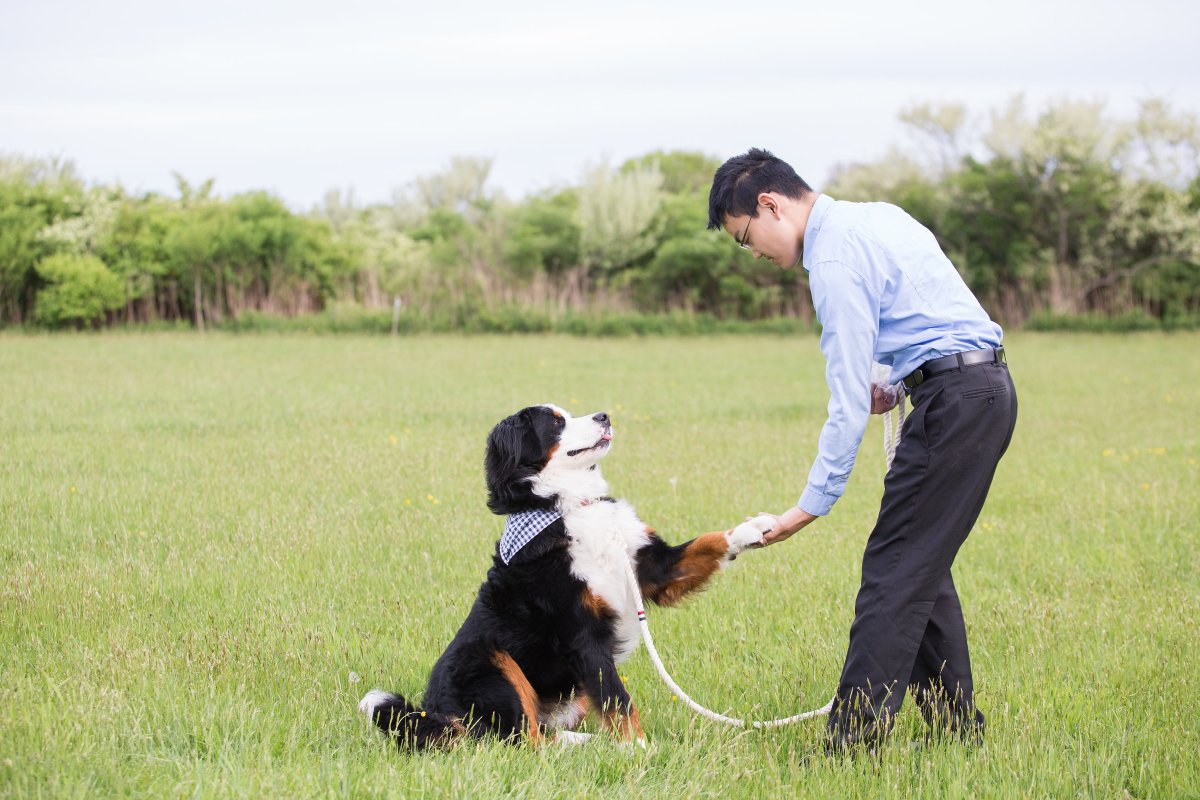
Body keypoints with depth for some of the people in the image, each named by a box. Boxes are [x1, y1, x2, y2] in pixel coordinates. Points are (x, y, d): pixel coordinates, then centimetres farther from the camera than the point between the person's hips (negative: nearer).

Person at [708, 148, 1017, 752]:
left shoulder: (834, 260, -14)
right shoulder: (876, 217, 16)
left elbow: (849, 402, -16)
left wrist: (812, 504, -12)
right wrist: (898, 385, 13)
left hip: (955, 404, -10)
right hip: (987, 390, 10)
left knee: (894, 572, -10)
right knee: (922, 566, 15)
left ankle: (855, 739, -11)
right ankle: (956, 723, 19)